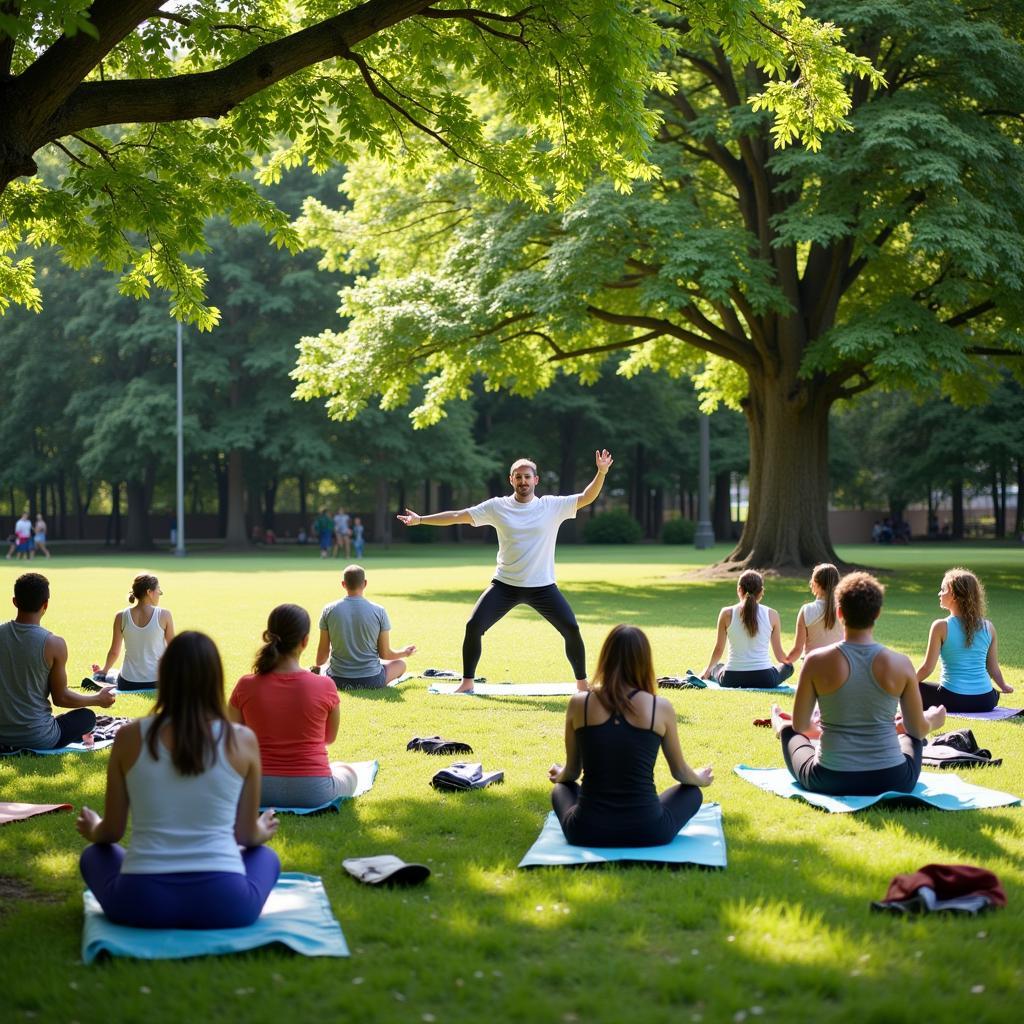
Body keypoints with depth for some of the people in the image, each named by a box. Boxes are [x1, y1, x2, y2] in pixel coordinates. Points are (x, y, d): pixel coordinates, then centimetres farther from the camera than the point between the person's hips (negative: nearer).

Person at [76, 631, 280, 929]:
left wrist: (93, 830, 35)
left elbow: (112, 832, 10)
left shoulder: (129, 737, 0)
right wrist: (263, 832, 35)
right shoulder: (243, 741, -2)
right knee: (266, 857, 34)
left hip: (143, 902, 0)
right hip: (223, 904, 0)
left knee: (93, 855, 33)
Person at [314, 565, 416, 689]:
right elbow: (385, 654, -4)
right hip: (371, 680, -1)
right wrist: (404, 653, 19)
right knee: (400, 664, 26)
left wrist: (317, 666, 24)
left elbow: (323, 650, 0)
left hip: (338, 680, 1)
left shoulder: (329, 610, -7)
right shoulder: (379, 611, -11)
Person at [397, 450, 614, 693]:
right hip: (505, 585, 1)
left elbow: (587, 498, -7)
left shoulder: (552, 506, -2)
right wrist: (421, 520, -4)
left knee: (571, 629, -10)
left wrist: (601, 473, -23)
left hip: (543, 587, -1)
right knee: (473, 627, -10)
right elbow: (457, 516, 0)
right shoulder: (496, 507, -2)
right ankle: (467, 683, 6)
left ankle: (582, 683, 9)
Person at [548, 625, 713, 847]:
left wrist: (559, 775, 37)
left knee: (562, 789, 35)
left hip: (587, 832, 1)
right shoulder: (660, 708, -4)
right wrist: (700, 779, 36)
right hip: (646, 832, -1)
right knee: (692, 793, 28)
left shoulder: (579, 704, -2)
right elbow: (680, 773, 12)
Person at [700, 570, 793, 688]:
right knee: (788, 667, 30)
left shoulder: (727, 613, -4)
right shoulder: (772, 615, -2)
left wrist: (708, 669, 24)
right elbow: (779, 655, 4)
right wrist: (787, 661, 27)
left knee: (716, 667, 37)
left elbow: (718, 650, 5)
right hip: (764, 680, -2)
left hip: (731, 680, 2)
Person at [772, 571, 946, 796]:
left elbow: (800, 725, -1)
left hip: (830, 782, -1)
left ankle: (779, 725, 62)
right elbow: (919, 730, 3)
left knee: (790, 731, 30)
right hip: (892, 782, 1)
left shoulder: (817, 661, -13)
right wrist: (932, 721, 27)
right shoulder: (900, 664, -10)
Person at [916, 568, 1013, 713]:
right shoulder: (988, 627, 1)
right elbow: (993, 668, 8)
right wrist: (1004, 686, 28)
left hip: (953, 700, -5)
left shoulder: (941, 626, -10)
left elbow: (927, 668, -6)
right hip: (984, 702, 5)